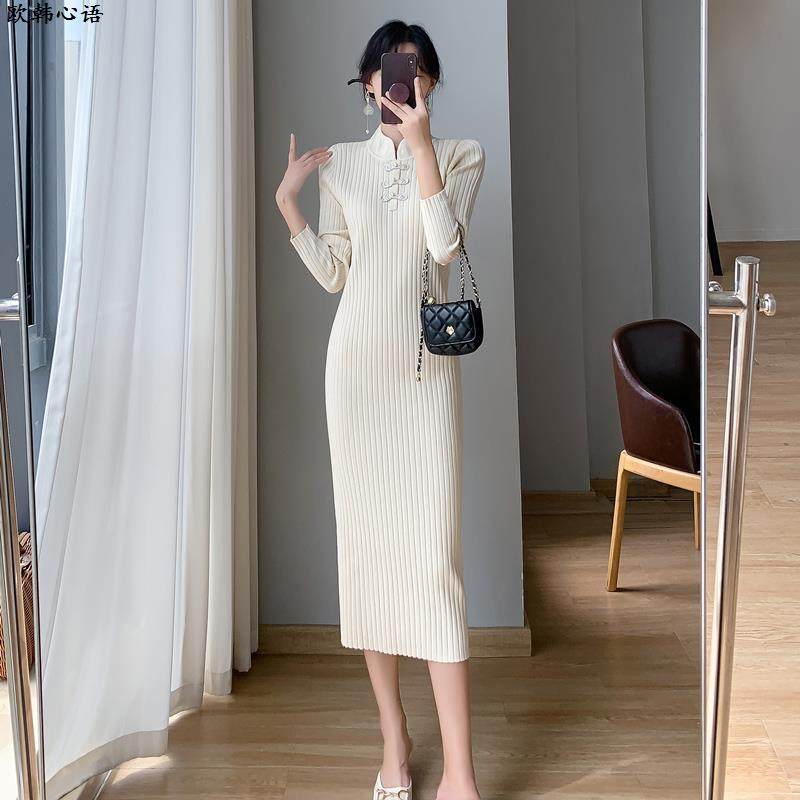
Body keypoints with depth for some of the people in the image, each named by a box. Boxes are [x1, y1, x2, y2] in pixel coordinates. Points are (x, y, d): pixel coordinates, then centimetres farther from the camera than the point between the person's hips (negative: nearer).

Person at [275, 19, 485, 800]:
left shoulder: (460, 154, 5)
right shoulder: (341, 163, 9)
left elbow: (445, 242, -13)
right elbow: (333, 274, 9)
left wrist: (419, 139, -15)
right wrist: (287, 201, -1)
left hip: (428, 367, -2)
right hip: (358, 362, 2)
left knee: (433, 553, -10)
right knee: (366, 540, 3)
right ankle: (394, 736, 18)